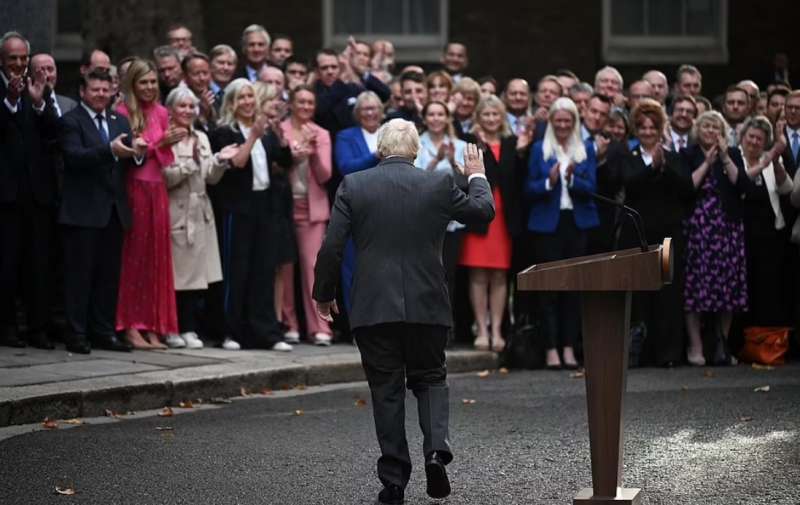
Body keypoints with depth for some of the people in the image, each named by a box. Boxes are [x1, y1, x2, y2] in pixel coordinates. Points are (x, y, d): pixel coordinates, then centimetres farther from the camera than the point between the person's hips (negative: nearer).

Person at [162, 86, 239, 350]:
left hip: (200, 213, 6)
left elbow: (210, 177, 13)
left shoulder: (201, 139, 16)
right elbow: (165, 177, -12)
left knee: (197, 274, 2)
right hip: (175, 213, -6)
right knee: (175, 272, -4)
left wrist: (220, 161, -4)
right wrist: (191, 162, -16)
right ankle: (172, 328, 3)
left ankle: (189, 328, 6)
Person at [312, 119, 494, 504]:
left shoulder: (353, 185, -3)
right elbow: (484, 211, 13)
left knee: (386, 390, 7)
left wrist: (323, 294, 9)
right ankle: (436, 447, -8)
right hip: (427, 304, 1)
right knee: (430, 379, 17)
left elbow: (331, 247, -5)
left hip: (373, 308, 0)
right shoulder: (439, 184, -2)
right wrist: (476, 175, 31)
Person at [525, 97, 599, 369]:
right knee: (549, 286, -3)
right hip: (548, 224, -2)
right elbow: (530, 189, 2)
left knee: (574, 286, 3)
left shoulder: (586, 150, 9)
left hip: (578, 223, 2)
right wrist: (549, 182, -17)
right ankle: (551, 349, -2)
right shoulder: (539, 150, 5)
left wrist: (572, 179, -19)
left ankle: (569, 347, 7)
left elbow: (591, 188, 0)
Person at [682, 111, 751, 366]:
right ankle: (695, 346, -2)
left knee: (728, 287, 1)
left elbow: (742, 185, -2)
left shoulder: (733, 155, 12)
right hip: (697, 227, -3)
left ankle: (722, 345, 10)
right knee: (695, 286, -7)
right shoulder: (687, 155, 4)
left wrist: (725, 159, -7)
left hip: (728, 228, 3)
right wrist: (706, 164, -9)